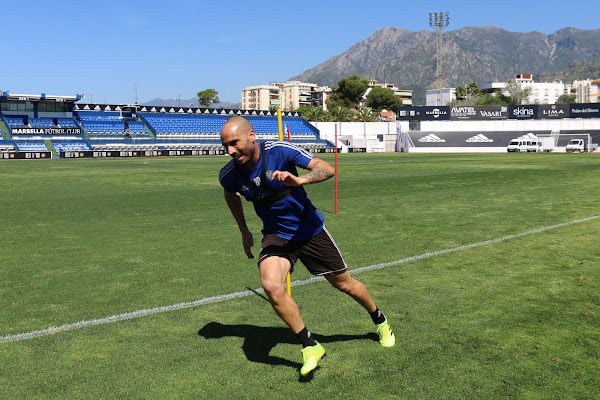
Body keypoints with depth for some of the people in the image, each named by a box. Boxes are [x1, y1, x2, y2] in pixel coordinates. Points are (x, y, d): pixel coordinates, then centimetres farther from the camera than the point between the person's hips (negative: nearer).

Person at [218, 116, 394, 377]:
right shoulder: (229, 174, -13)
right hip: (276, 235, 2)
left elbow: (327, 169, -28)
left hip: (310, 229, -1)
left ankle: (381, 323, 44)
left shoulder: (280, 151, -24)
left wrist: (299, 180, -47)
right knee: (271, 285, -28)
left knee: (344, 284, 12)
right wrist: (244, 231, 15)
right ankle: (310, 346, -8)